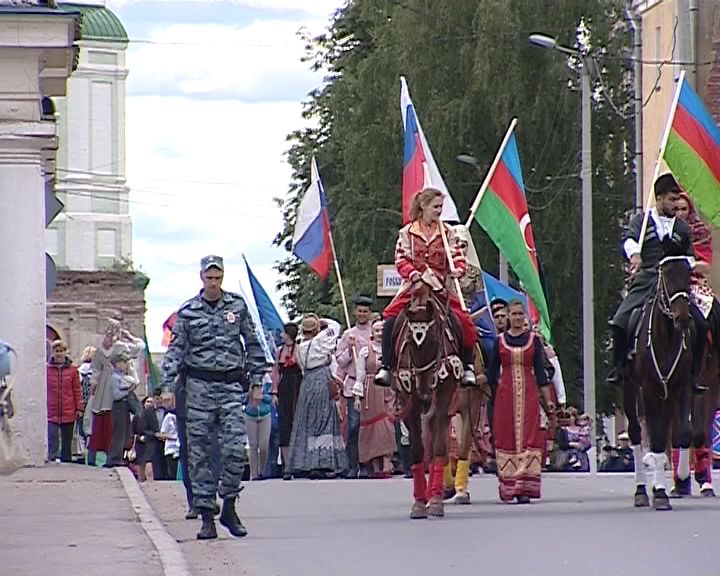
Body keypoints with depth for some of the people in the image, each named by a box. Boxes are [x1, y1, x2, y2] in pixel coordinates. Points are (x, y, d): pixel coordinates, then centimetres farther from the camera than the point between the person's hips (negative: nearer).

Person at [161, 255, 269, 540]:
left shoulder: (238, 306, 7)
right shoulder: (188, 311, 4)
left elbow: (253, 344, 13)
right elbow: (176, 349, 2)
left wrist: (257, 380, 10)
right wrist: (168, 385, -9)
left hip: (231, 384, 0)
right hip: (199, 384, 0)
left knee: (236, 448, -11)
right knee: (199, 452, -1)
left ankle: (229, 508, 4)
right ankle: (206, 515, 3)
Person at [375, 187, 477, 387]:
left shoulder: (448, 233, 8)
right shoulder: (407, 233, 5)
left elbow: (458, 258, 6)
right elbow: (401, 261, -1)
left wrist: (457, 269, -17)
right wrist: (413, 274, -20)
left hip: (441, 287, 1)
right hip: (414, 286, -1)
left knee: (464, 322, -17)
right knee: (390, 319, -22)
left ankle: (467, 366, 2)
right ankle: (386, 367, -15)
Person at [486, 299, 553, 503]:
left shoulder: (534, 339, 6)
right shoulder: (500, 341, 6)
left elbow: (540, 371, 7)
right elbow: (492, 373, 9)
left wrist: (548, 400, 4)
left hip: (529, 394, 0)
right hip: (505, 394, 0)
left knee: (529, 437, -6)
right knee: (506, 438, 0)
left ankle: (525, 488, -7)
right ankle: (508, 486, 6)